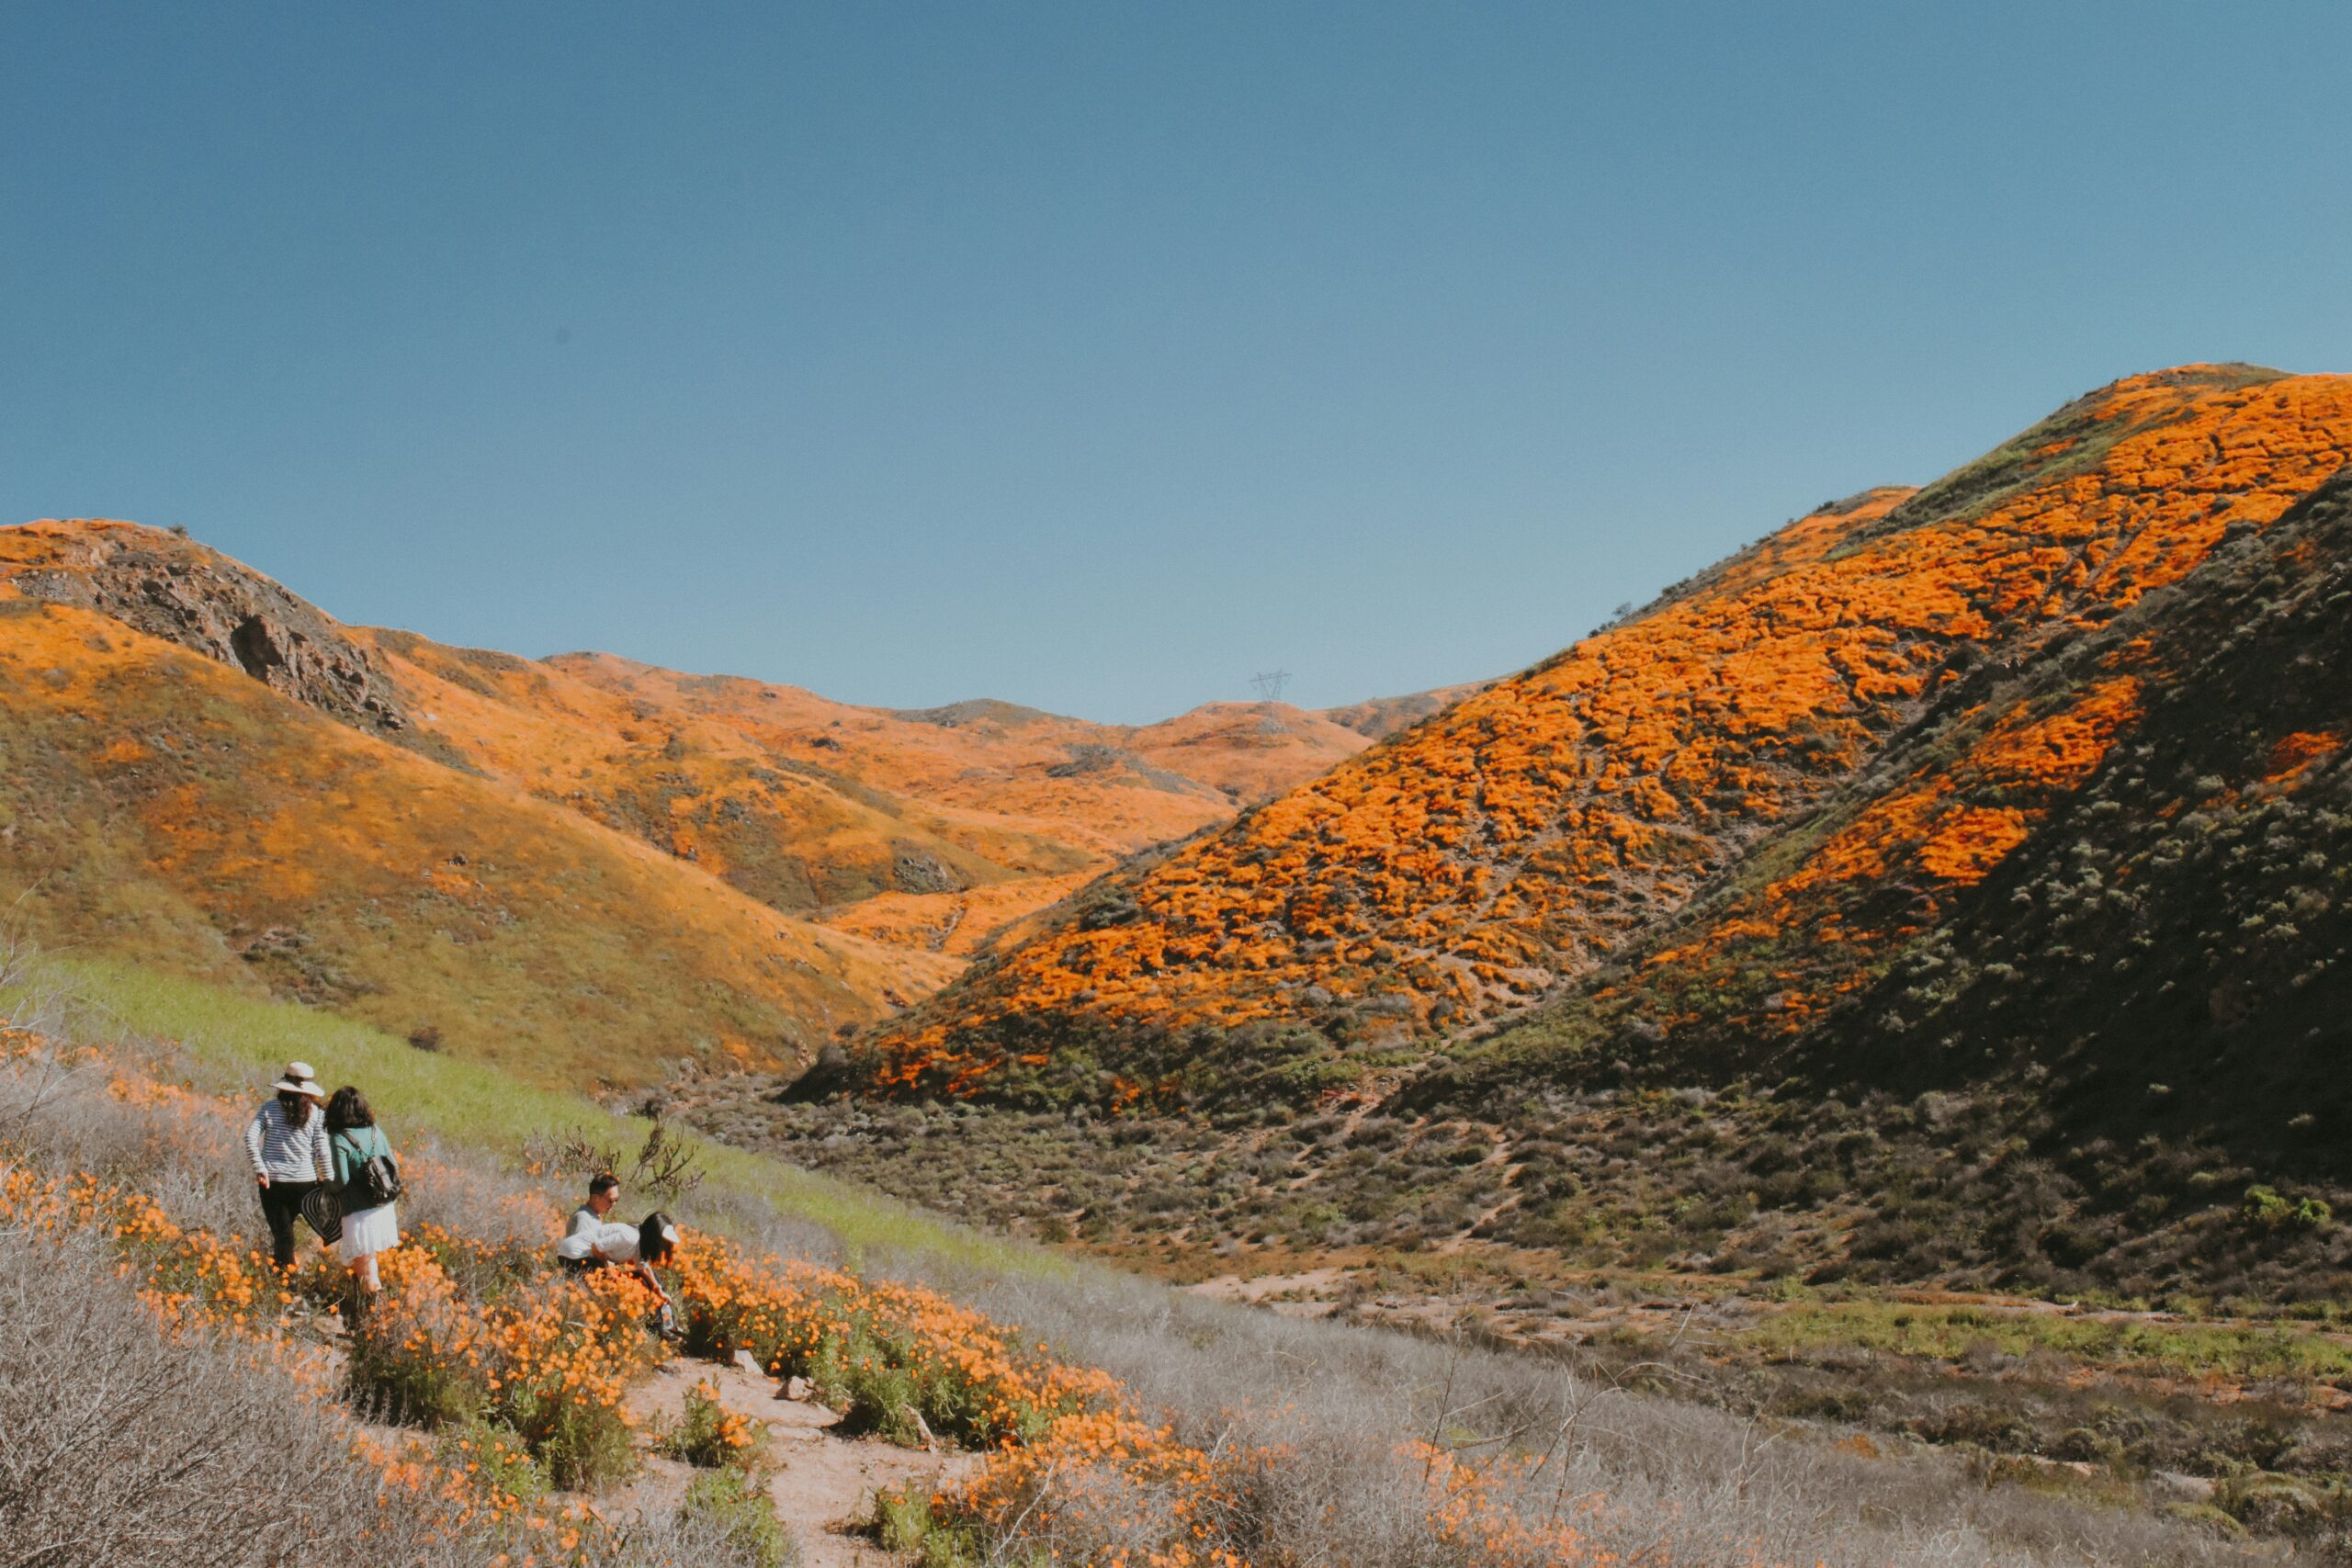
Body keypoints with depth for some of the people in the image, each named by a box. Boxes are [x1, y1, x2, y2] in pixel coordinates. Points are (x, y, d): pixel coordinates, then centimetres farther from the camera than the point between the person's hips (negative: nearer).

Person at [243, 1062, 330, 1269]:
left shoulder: (270, 1109, 3)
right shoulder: (316, 1114, 1)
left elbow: (250, 1137, -8)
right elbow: (322, 1151, -2)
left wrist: (259, 1168, -10)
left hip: (272, 1182, -1)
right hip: (304, 1182, 1)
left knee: (282, 1232, 3)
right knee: (284, 1230, 18)